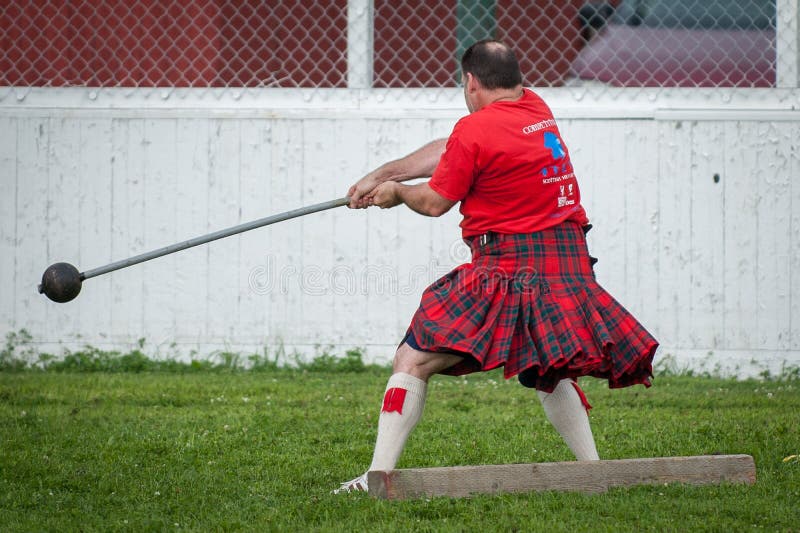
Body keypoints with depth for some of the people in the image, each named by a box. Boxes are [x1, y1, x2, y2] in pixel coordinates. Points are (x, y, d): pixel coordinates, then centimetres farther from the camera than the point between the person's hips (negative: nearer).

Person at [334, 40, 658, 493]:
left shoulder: (476, 128, -11)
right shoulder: (537, 109, 13)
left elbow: (435, 203, -2)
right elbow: (446, 151, 19)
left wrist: (397, 192, 20)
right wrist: (381, 174, 21)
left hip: (510, 272, -8)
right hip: (569, 266, 8)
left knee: (413, 362, -4)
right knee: (547, 373, 28)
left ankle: (378, 476, -11)